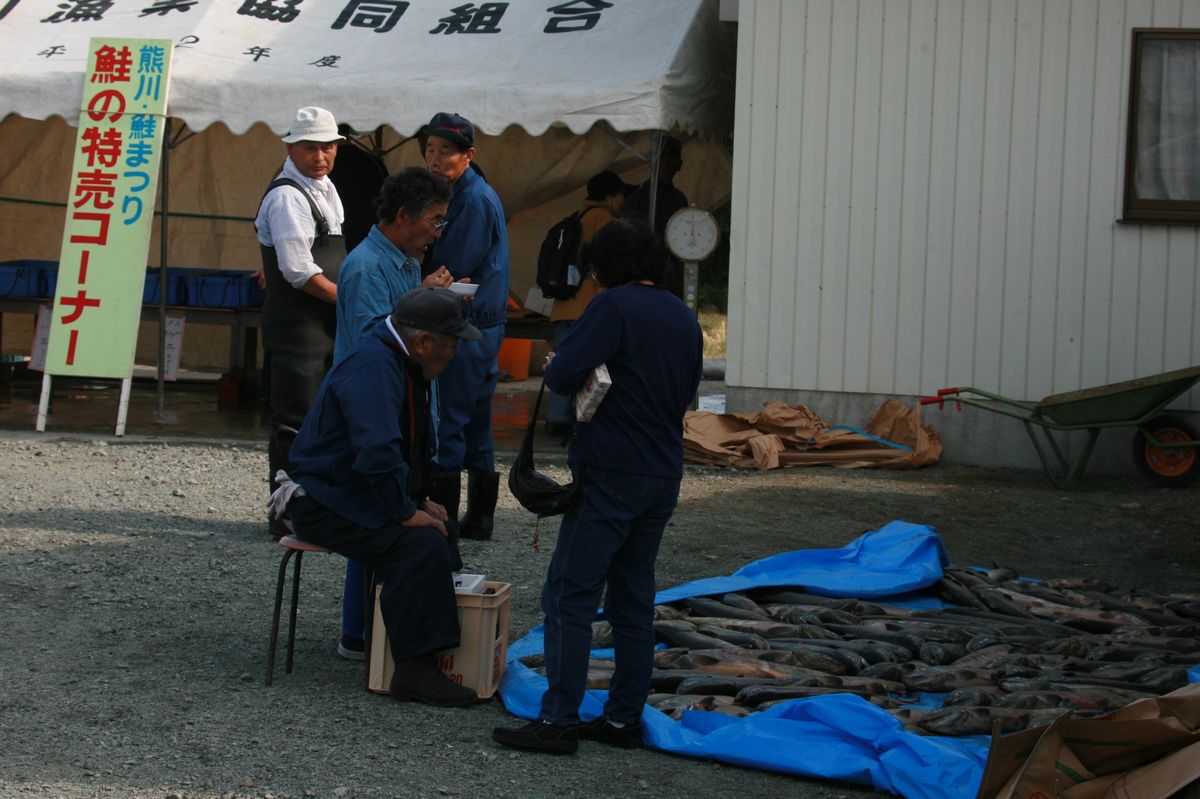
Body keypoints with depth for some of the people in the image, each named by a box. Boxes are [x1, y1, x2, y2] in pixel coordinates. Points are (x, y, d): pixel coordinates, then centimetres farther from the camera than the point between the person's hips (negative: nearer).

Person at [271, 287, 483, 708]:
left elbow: (417, 447, 26)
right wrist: (406, 511, -23)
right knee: (421, 544, -26)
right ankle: (414, 670, -24)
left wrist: (419, 499, 13)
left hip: (358, 497, 11)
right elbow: (378, 451, -31)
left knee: (441, 531, -4)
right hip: (324, 504, -11)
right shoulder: (372, 365, -21)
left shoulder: (403, 363, 13)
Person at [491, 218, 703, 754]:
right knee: (633, 597, 13)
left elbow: (563, 375, -17)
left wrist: (556, 367, 3)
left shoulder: (615, 306, -11)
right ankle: (624, 717, 16)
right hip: (664, 474, 8)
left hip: (612, 473, -8)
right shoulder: (684, 318, 13)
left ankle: (559, 719, -7)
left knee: (570, 594, -5)